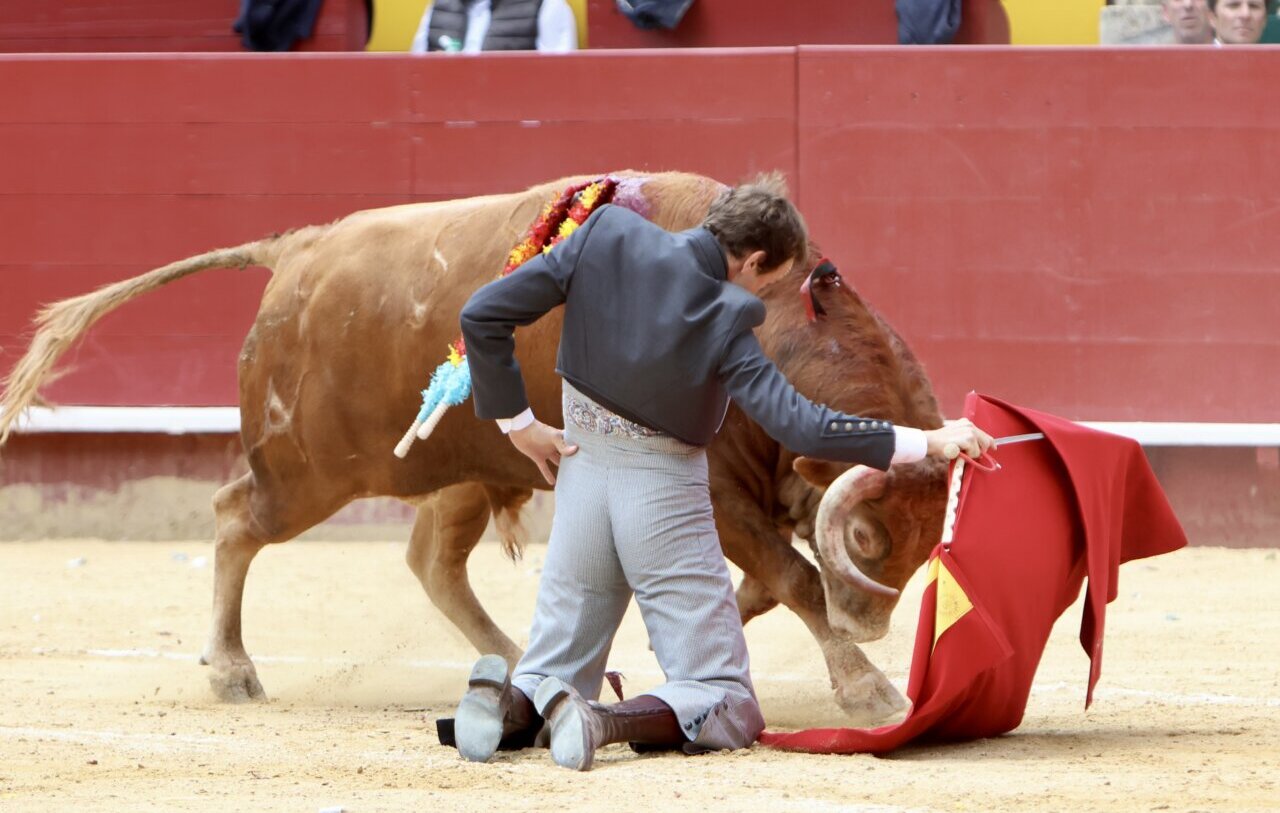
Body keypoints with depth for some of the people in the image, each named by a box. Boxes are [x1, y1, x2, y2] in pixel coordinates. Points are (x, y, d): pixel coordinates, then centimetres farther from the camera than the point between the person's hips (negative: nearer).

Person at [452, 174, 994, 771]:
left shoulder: (607, 235, -8)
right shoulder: (723, 320, -19)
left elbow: (482, 316, -6)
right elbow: (801, 426, -24)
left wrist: (517, 422, 4)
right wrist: (926, 443, -19)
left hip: (582, 471, 5)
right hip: (664, 494, -5)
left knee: (553, 671, 18)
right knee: (725, 706, 2)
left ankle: (508, 704, -17)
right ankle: (604, 722, -27)